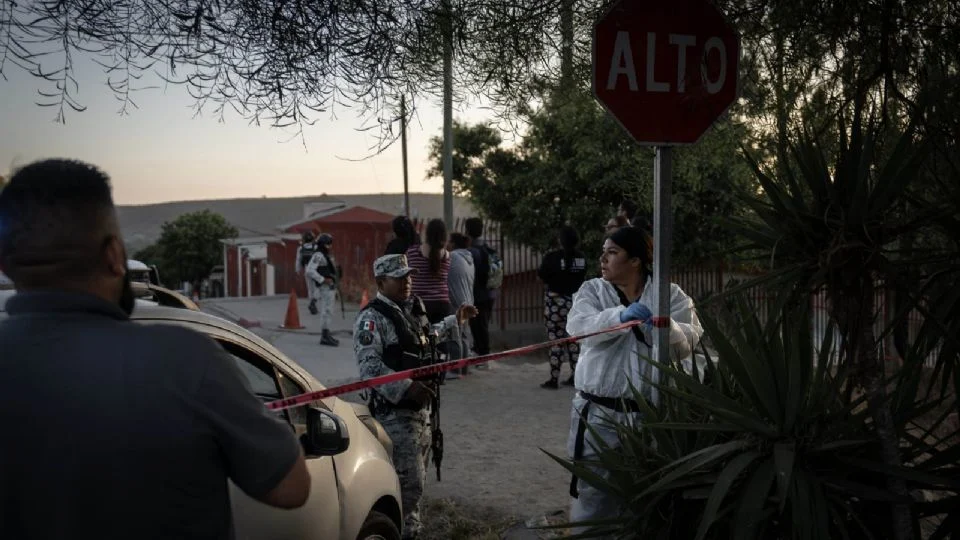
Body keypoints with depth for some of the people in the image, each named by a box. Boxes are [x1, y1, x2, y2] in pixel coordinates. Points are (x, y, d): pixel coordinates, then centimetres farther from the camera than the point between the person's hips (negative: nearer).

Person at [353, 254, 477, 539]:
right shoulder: (372, 318, -16)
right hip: (394, 412, -9)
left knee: (415, 478, 18)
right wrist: (406, 388, -33)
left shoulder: (412, 308, 12)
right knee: (409, 480, -9)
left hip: (420, 408, 9)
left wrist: (454, 320, 34)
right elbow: (370, 366, -26)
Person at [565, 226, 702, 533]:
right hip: (598, 411, 0)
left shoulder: (670, 294, 3)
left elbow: (690, 343, -8)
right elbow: (577, 326, -16)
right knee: (592, 494, 4)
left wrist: (667, 329, -30)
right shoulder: (592, 290, 4)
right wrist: (619, 315, -32)